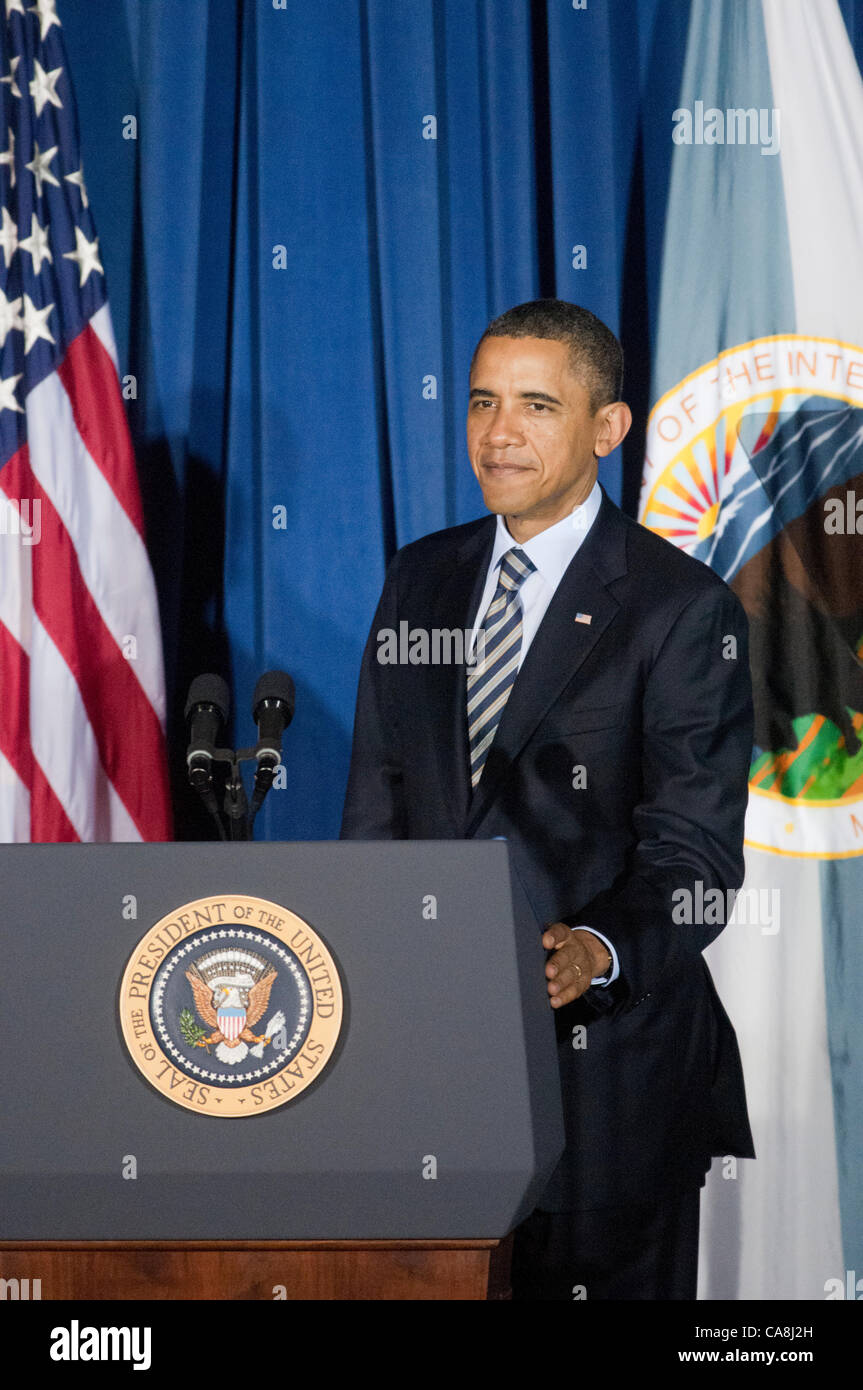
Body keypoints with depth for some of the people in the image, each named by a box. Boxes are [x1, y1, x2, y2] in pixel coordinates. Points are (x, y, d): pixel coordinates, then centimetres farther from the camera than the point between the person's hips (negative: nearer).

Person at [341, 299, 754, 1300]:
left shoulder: (682, 608, -7)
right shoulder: (420, 579, 11)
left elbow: (694, 850, -12)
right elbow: (376, 804, 12)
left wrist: (596, 951, -31)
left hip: (604, 1044, -4)